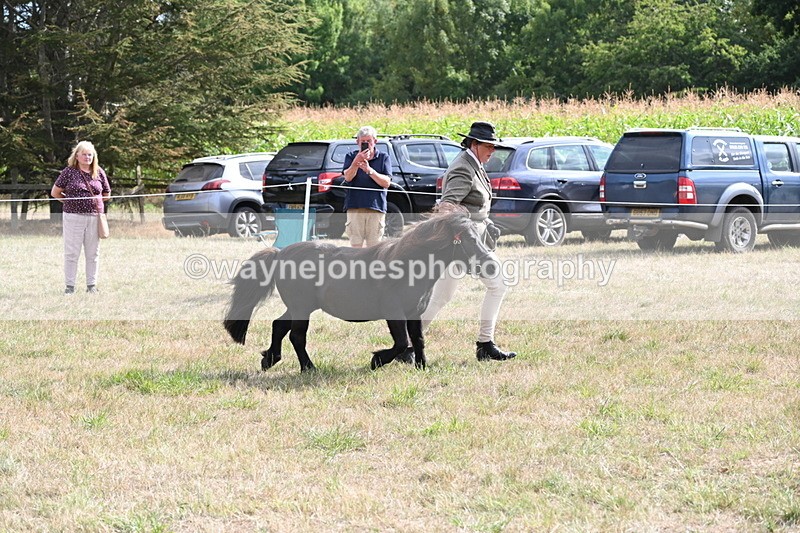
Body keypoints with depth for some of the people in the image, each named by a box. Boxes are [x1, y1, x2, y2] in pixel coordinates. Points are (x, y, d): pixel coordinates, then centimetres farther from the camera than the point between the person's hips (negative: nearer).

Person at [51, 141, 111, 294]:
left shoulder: (99, 172, 8)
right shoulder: (69, 172, 0)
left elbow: (106, 195, 19)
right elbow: (55, 193, 7)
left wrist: (94, 201, 11)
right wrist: (71, 202, 10)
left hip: (94, 217, 3)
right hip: (74, 217, -3)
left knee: (93, 253, 7)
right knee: (71, 253, -1)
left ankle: (92, 284, 14)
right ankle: (70, 285, 4)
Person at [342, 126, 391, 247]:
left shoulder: (383, 158, 8)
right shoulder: (351, 156, 9)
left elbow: (386, 182, -1)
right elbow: (348, 177, -6)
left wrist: (370, 171, -15)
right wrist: (356, 162, -22)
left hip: (376, 207, 0)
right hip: (355, 207, 0)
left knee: (374, 246, -1)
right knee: (356, 245, -2)